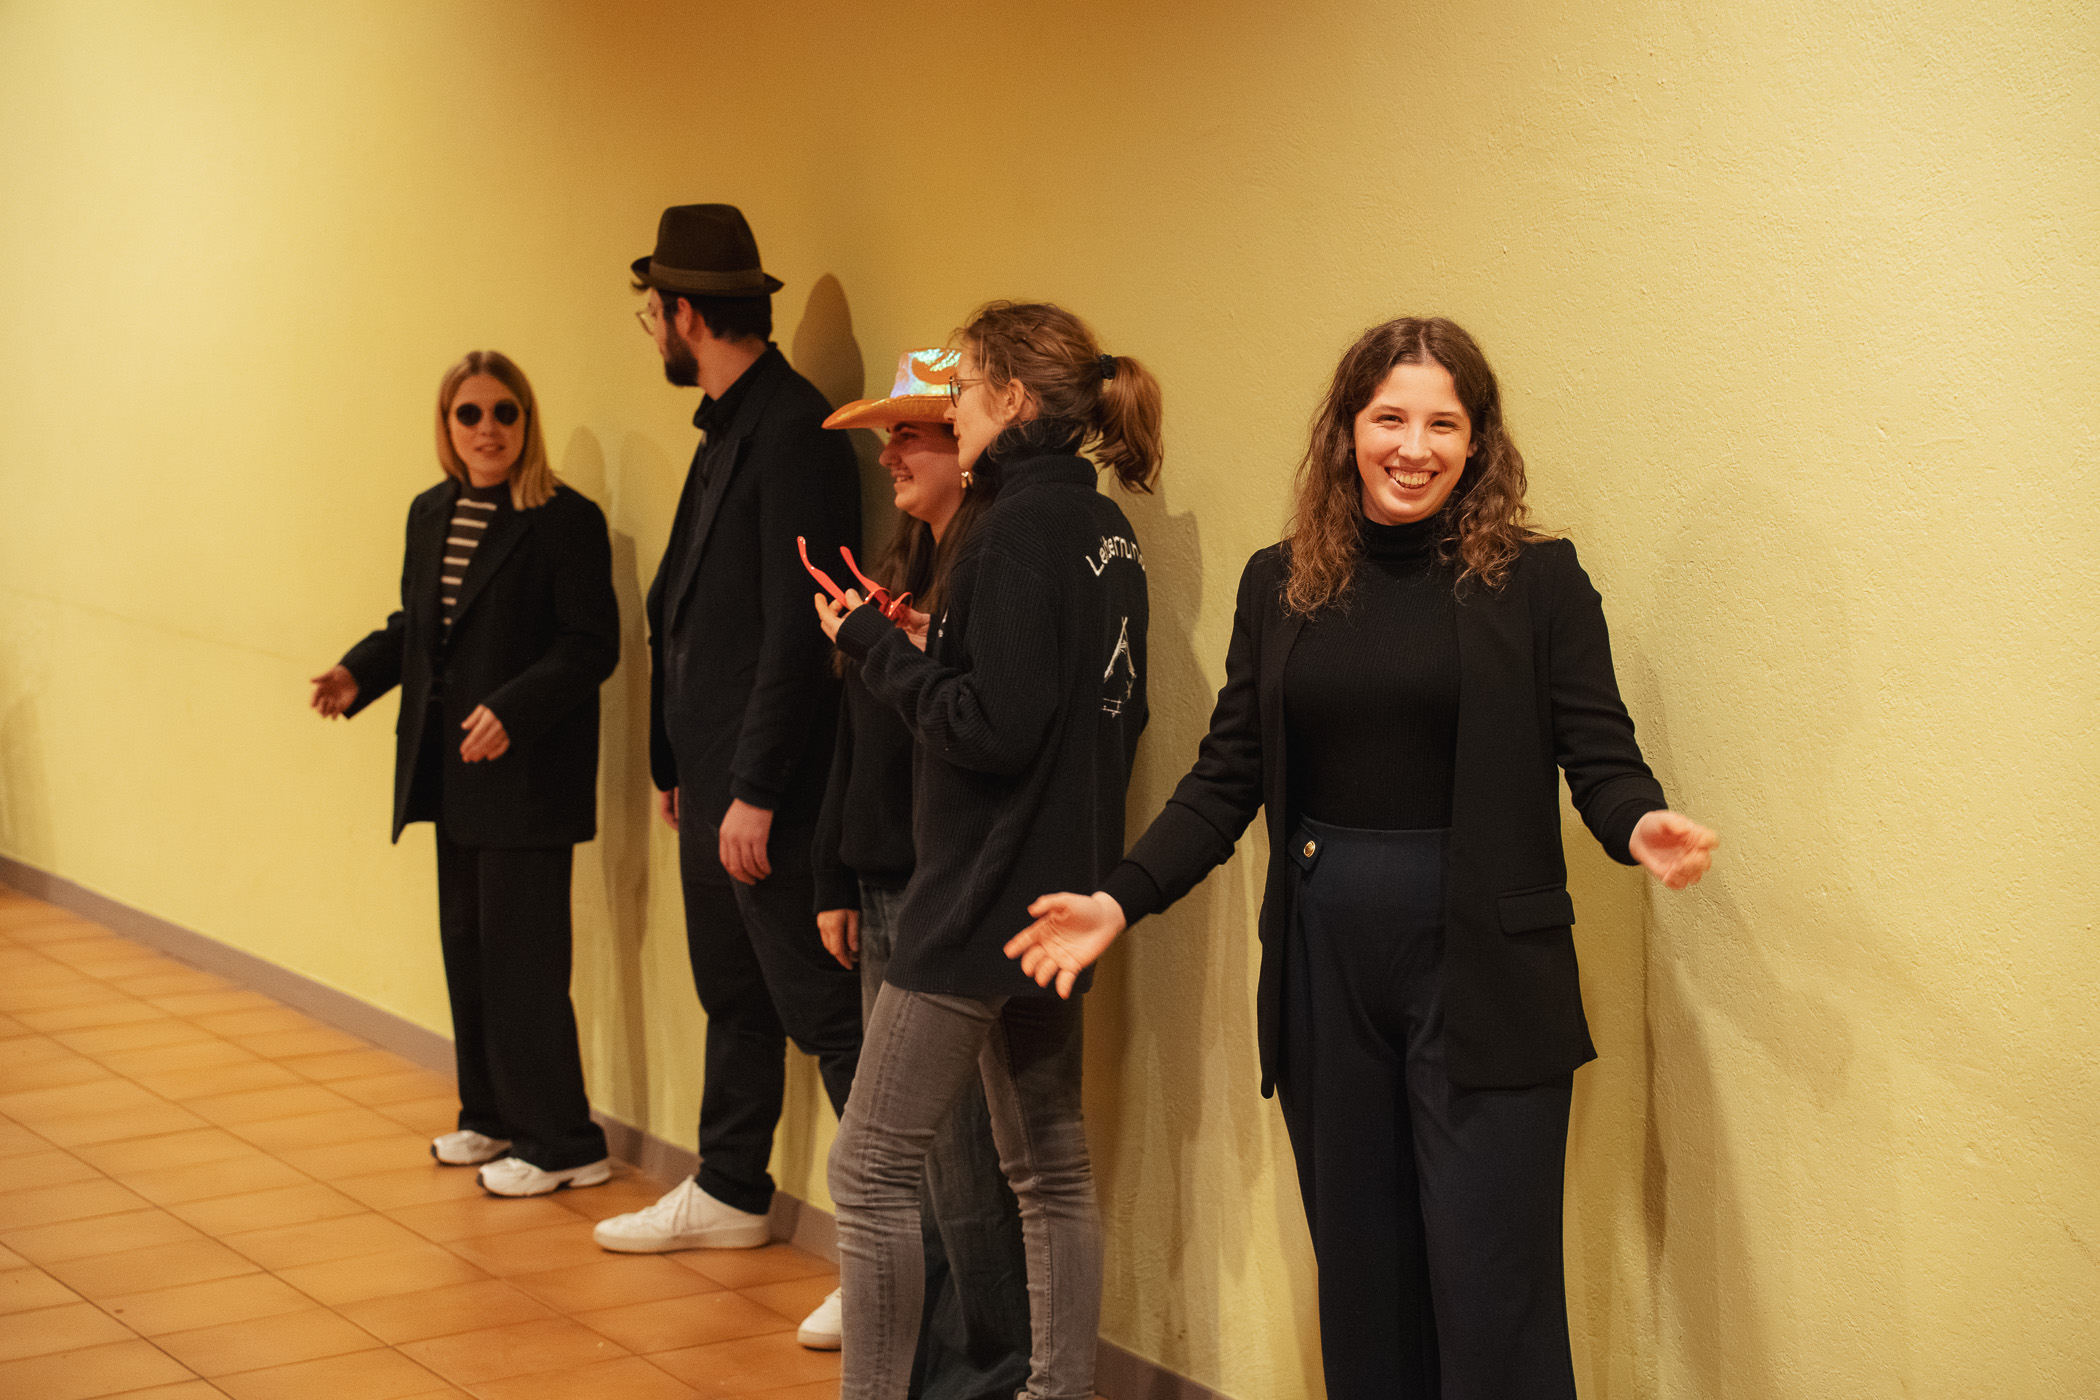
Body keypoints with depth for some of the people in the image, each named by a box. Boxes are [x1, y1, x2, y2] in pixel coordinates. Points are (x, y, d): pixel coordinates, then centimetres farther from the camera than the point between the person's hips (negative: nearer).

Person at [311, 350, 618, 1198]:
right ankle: (493, 1117, 27)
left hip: (528, 776, -8)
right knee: (466, 946, 14)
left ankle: (562, 1144, 2)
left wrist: (512, 712, -26)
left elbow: (591, 645, -16)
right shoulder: (431, 514, 11)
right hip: (452, 776, 8)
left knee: (521, 959, -6)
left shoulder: (565, 521, -12)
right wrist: (360, 674, 1)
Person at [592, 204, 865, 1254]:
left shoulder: (794, 434, -17)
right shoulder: (727, 429, 14)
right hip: (713, 781, 10)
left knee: (825, 1012, -6)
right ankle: (728, 1194, 33)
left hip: (768, 792, -10)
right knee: (734, 1000, 20)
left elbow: (796, 630, -22)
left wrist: (756, 793, -22)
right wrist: (680, 764, 15)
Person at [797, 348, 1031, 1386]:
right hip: (885, 892, 9)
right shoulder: (899, 568, 14)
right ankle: (917, 1352, 24)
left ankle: (984, 1367, 9)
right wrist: (837, 882, 18)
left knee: (963, 1153, -2)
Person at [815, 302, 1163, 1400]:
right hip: (1057, 893, 10)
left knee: (871, 1169, -2)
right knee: (1049, 1166, 14)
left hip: (984, 892, -10)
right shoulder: (1103, 527, 10)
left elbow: (994, 729, -22)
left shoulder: (1023, 526, -17)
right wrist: (924, 646, 10)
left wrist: (878, 646, -10)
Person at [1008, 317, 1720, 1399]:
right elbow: (1227, 776, 9)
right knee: (1361, 1282, 11)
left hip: (1482, 974, -3)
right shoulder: (1279, 587, 8)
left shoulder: (1536, 580, -1)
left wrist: (1640, 829, -25)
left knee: (1491, 1299, -4)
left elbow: (1600, 757, -3)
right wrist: (1122, 899, -1)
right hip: (1325, 969, 4)